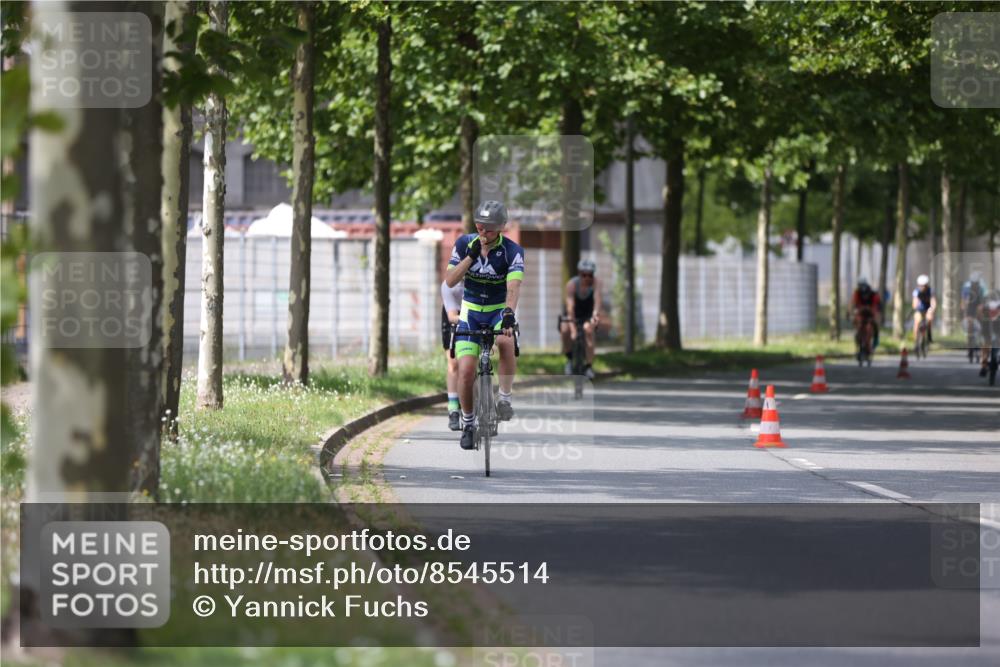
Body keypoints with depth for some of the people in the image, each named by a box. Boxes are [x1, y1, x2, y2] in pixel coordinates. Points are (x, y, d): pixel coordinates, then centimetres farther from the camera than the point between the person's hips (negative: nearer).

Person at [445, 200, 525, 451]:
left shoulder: (512, 251, -16)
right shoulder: (464, 244, -8)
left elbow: (513, 286, -30)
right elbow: (450, 280, -13)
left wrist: (509, 314, -48)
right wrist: (471, 256, -26)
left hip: (500, 311, -2)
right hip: (470, 313, 2)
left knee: (505, 341, -37)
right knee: (466, 370, -12)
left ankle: (505, 397, -19)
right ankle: (468, 422, 9)